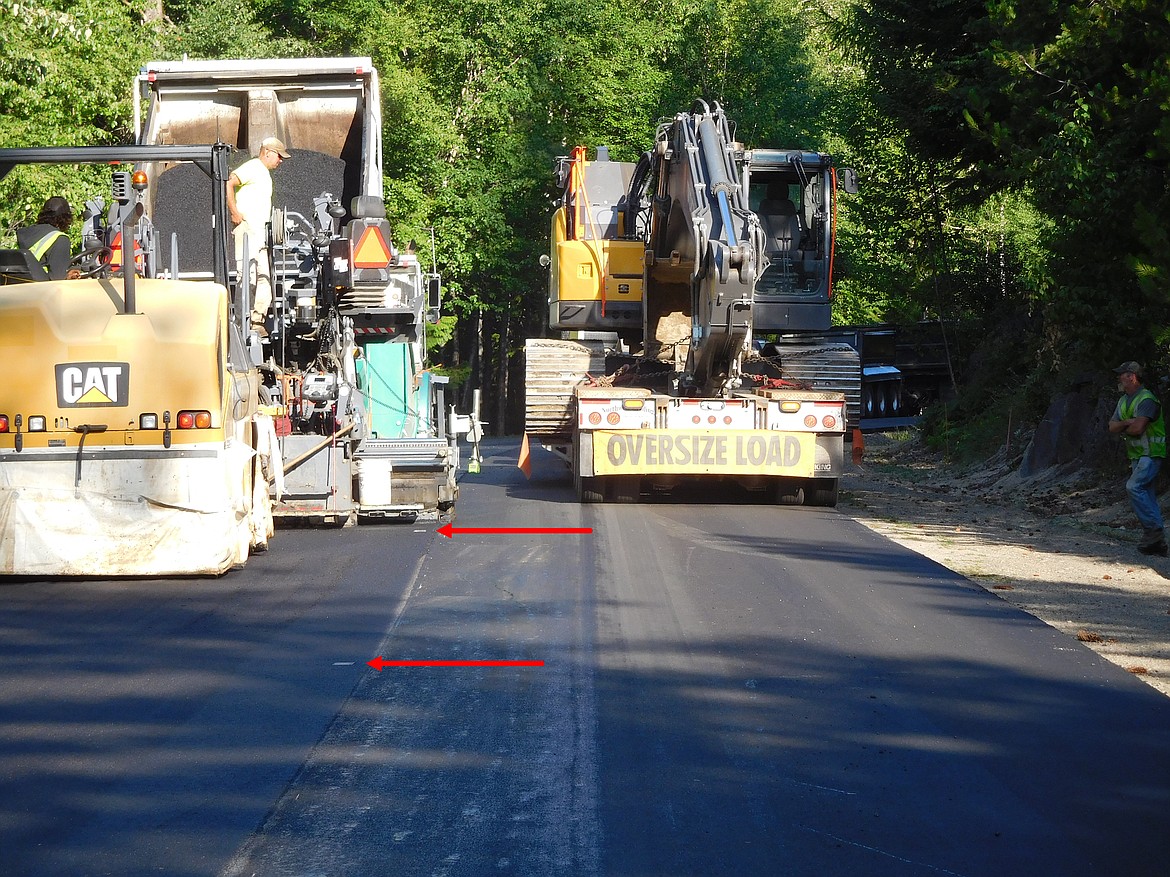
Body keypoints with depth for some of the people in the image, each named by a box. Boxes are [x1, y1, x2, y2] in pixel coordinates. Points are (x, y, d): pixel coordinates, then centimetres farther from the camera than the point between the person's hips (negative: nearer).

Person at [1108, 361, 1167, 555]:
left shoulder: (1146, 400, -15)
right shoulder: (1124, 401, 15)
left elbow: (1137, 428, -27)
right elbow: (1112, 427, 6)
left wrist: (1122, 429, -6)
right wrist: (1127, 423, -14)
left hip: (1151, 454, -9)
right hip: (1137, 456, 9)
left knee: (1134, 487, -24)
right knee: (1147, 495, 6)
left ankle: (1153, 529, -21)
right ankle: (1157, 542, 7)